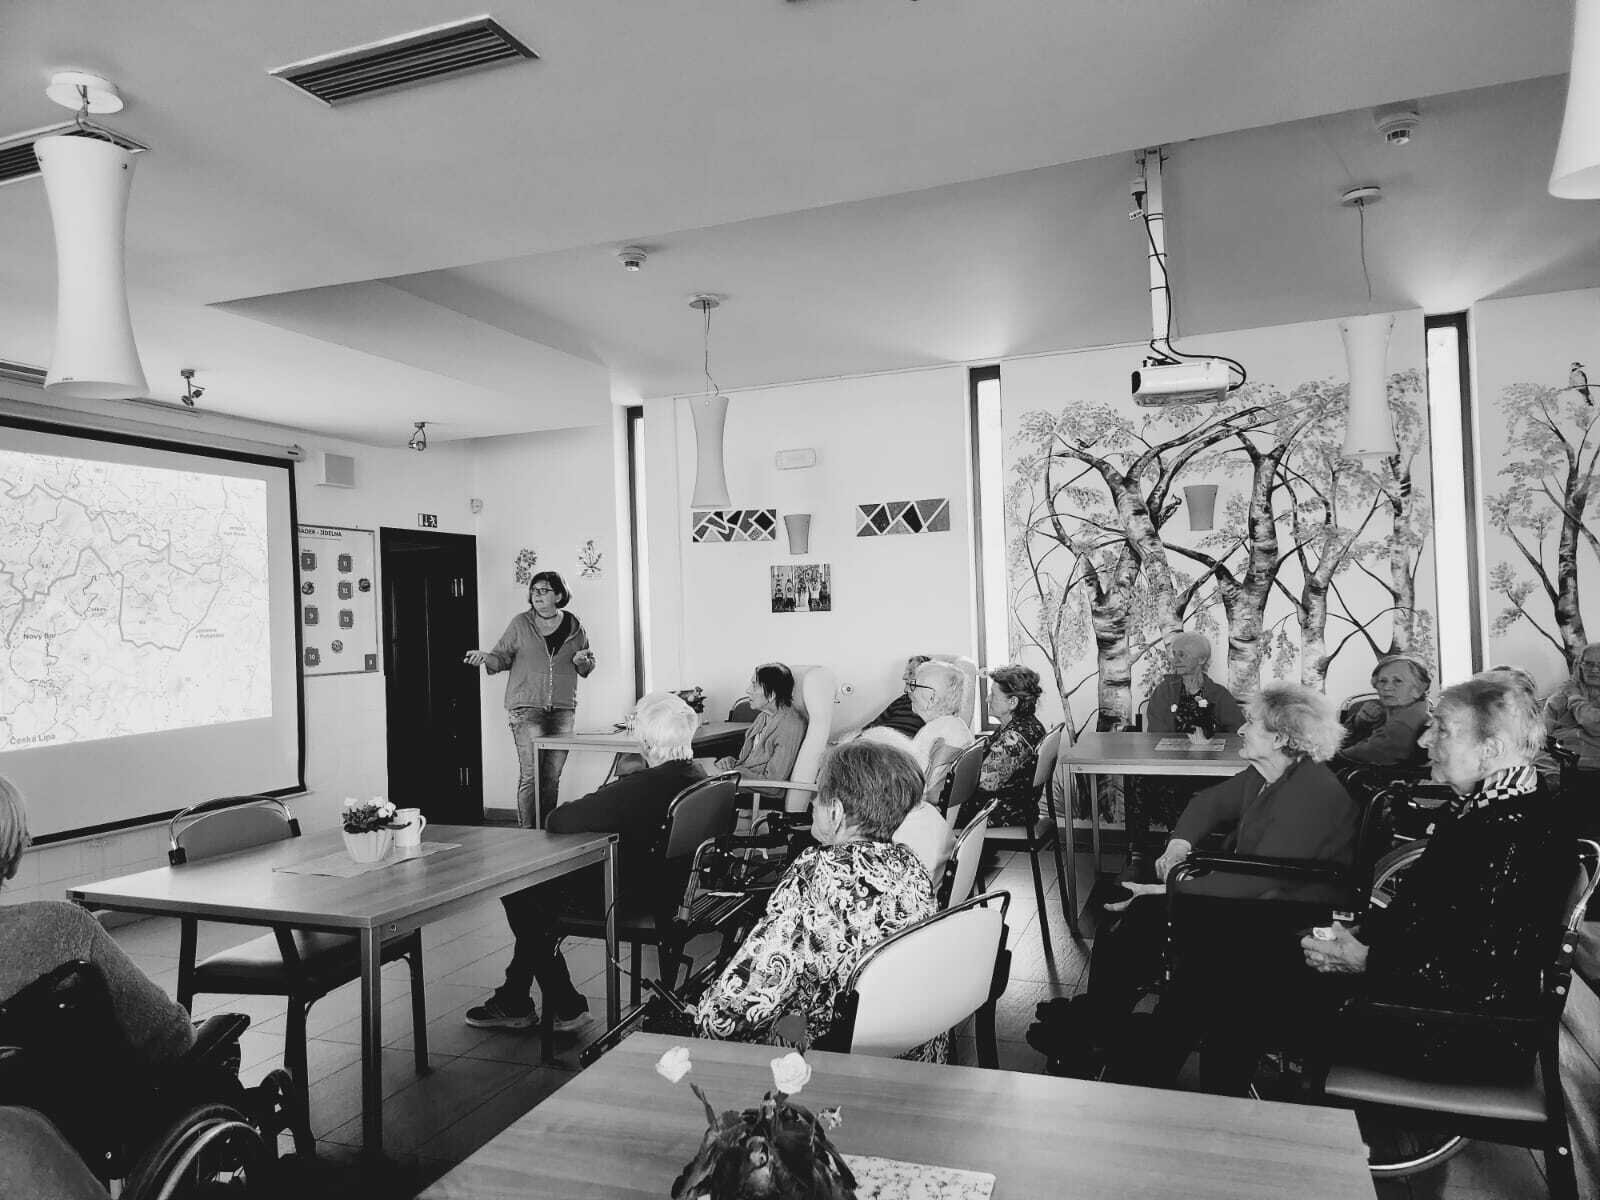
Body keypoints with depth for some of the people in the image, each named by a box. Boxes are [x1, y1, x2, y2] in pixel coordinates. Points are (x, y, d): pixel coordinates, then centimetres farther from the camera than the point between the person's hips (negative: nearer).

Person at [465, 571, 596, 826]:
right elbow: (502, 657, 5)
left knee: (553, 776, 5)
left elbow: (587, 668, 19)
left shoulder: (575, 628, 9)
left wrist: (583, 661, -3)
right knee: (530, 774, -10)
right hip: (527, 708, -2)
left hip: (563, 709, 2)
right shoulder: (520, 624, 4)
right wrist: (486, 658, -15)